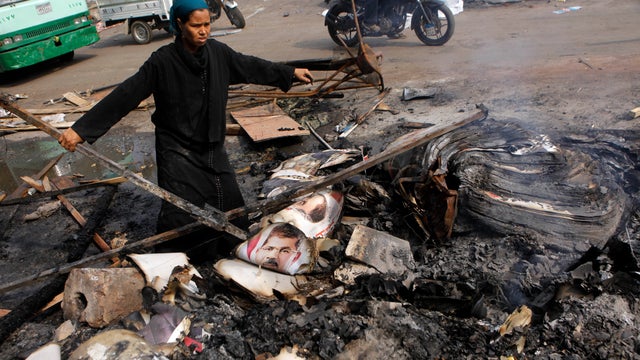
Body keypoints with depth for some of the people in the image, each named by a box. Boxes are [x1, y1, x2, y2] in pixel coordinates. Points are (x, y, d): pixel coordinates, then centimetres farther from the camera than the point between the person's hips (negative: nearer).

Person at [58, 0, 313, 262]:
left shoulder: (217, 52, -3)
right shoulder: (162, 61, -17)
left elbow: (250, 66, 11)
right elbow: (125, 96, -17)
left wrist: (291, 73, 20)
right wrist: (81, 129, -20)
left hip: (213, 147, 5)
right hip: (178, 152, -5)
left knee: (232, 208, 9)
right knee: (180, 217, -7)